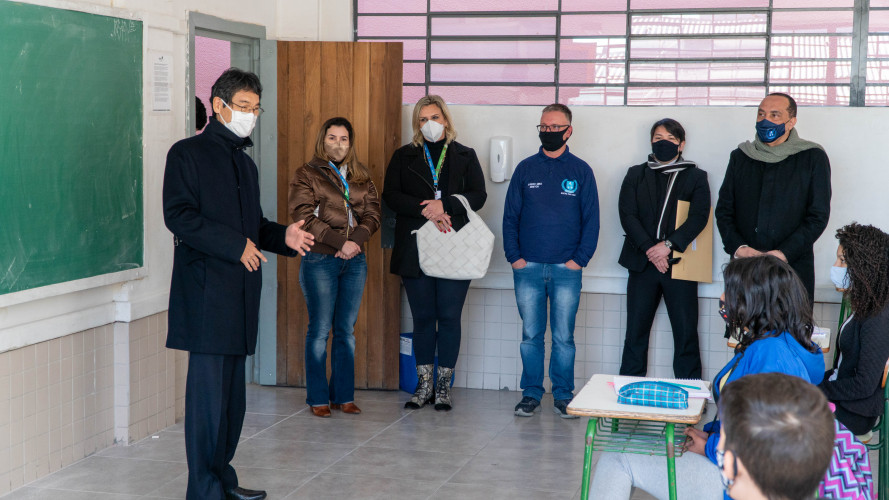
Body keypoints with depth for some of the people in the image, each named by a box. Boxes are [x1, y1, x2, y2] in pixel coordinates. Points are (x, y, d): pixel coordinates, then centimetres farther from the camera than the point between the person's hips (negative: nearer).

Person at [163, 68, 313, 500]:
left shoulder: (245, 162, 22)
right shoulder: (188, 153, -2)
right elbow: (178, 215, -13)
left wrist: (283, 237, 7)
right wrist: (236, 245, -17)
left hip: (240, 291, 8)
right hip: (206, 290, -8)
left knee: (232, 390, 10)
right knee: (209, 390, -7)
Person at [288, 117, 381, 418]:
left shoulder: (361, 177, 15)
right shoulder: (306, 175, 1)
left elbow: (372, 214, 7)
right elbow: (304, 217, -10)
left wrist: (356, 240, -12)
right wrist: (340, 241, -17)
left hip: (355, 261, 4)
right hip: (320, 260, -4)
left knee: (346, 330, 8)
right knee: (320, 330, -1)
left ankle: (343, 396, 15)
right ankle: (318, 398, 7)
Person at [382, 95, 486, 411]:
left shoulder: (465, 156, 11)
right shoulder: (404, 157, 11)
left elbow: (478, 195, 1)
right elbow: (391, 195, 0)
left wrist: (444, 205, -14)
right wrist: (427, 211, -13)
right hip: (415, 248, 1)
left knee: (449, 316, -2)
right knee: (423, 316, 4)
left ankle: (444, 386, 7)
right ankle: (423, 385, 12)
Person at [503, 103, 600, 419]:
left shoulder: (580, 171, 4)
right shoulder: (526, 168, 8)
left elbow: (591, 219, 3)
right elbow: (510, 216, 8)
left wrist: (580, 259, -6)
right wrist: (514, 256, -2)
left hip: (566, 270, -1)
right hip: (528, 268, 1)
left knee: (564, 337, 2)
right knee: (530, 336, 6)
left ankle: (563, 396, 11)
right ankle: (531, 393, 14)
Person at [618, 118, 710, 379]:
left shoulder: (696, 177, 9)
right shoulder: (636, 175, 13)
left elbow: (699, 217, -4)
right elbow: (627, 214, 1)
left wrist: (668, 245, -16)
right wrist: (649, 249, -12)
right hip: (642, 262, 1)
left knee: (686, 333, -1)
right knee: (636, 331, 3)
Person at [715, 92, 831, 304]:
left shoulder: (813, 158, 4)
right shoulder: (740, 157, 14)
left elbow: (819, 215, -1)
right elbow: (723, 210, 12)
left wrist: (783, 254, -12)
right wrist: (738, 247, -7)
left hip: (793, 267, -2)